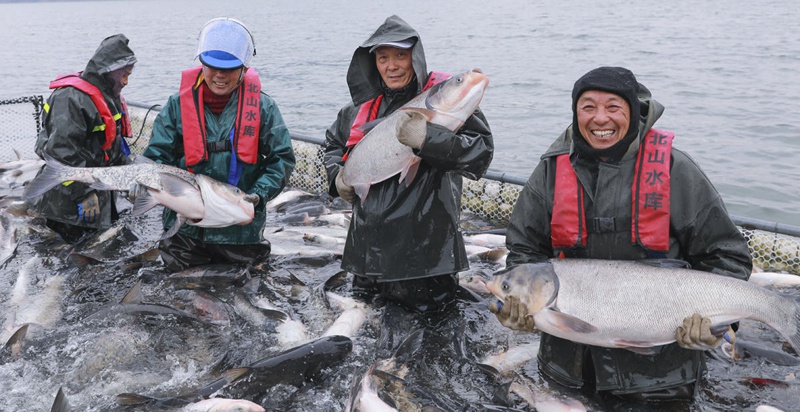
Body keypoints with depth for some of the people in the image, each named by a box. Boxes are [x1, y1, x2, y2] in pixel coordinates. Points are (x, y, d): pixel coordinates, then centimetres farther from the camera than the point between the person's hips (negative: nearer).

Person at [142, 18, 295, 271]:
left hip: (241, 231, -1)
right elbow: (156, 155, -2)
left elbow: (282, 158, -4)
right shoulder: (179, 105, -4)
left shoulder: (262, 107, -6)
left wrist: (258, 194, -19)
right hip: (185, 230, 1)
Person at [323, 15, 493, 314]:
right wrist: (337, 174, 8)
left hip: (425, 241, -5)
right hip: (368, 241, 6)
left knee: (424, 306, 1)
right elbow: (334, 143, 26)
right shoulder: (363, 106, 9)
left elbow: (482, 149, -18)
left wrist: (427, 138, -27)